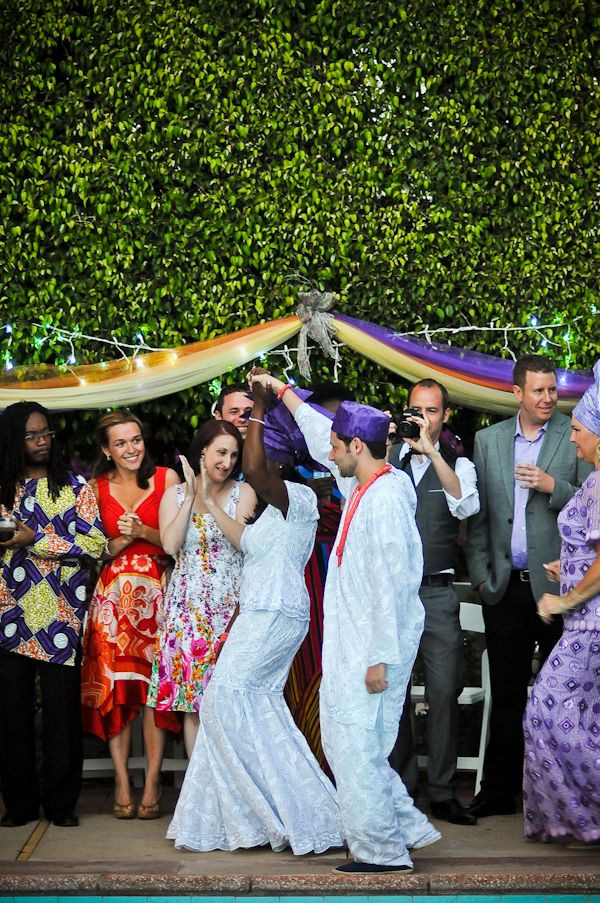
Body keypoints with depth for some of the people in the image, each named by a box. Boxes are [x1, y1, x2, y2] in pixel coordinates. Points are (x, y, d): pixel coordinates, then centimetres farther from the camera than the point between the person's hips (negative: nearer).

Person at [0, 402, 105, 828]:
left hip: (60, 614, -2)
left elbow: (95, 544, -6)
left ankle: (60, 801, 9)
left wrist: (34, 541, -11)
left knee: (62, 708, -2)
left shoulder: (75, 486, 5)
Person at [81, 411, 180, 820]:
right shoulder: (96, 488, 7)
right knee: (116, 686, -3)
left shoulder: (166, 478, 2)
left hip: (156, 590, -1)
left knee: (155, 684, -6)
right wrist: (123, 540, -10)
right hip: (112, 593, 2)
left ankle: (152, 782, -2)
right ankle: (122, 782, 2)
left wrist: (144, 532, -13)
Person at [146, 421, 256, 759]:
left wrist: (210, 500, -19)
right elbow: (170, 545, -7)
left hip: (231, 604, -2)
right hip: (189, 605, 2)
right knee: (191, 695, 3)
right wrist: (191, 496, -10)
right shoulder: (176, 493, 7)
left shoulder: (243, 492, 2)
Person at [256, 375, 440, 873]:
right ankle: (407, 828, 23)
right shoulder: (363, 487, 9)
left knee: (358, 746, -3)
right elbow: (320, 435, 26)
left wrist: (380, 658, -21)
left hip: (374, 646, -10)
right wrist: (283, 390, 34)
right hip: (350, 645, 10)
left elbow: (391, 585, -22)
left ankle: (383, 851, 8)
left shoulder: (385, 499, -19)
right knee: (343, 741, 15)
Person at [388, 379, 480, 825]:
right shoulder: (385, 458, 8)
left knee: (444, 692, -4)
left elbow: (467, 506, -13)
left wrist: (431, 451, -19)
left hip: (437, 592, -1)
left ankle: (443, 794, 5)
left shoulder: (458, 464, 7)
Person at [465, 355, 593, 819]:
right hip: (505, 586, 3)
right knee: (506, 694, 10)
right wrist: (481, 573, 3)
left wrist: (552, 485, -16)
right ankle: (499, 792, 19)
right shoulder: (488, 440, 10)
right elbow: (478, 514, 10)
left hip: (557, 584, -3)